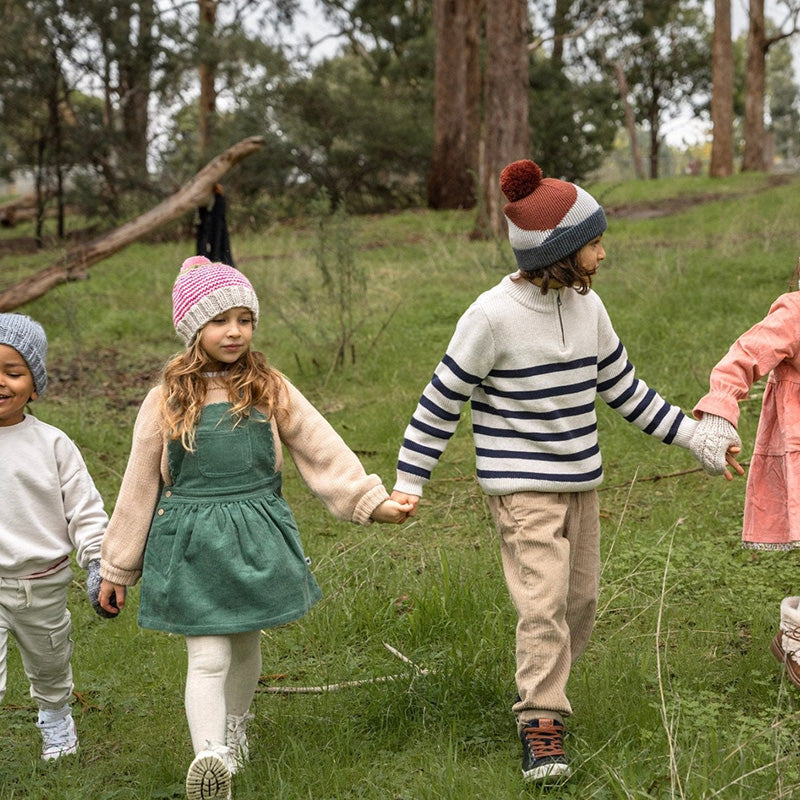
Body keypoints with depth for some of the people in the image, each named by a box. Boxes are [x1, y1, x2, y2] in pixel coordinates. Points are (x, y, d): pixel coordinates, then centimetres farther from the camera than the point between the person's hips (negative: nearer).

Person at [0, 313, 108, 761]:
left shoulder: (52, 444, -7)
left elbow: (85, 508, -2)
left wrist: (98, 563, -10)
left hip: (44, 584, 2)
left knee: (49, 665, 25)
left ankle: (55, 717, 53)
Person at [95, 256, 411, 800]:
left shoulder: (271, 390, 0)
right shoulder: (167, 402, -3)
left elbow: (323, 451, 4)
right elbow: (139, 488, 4)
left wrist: (372, 501, -4)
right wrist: (118, 569, 8)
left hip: (256, 539, 2)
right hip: (190, 544, -2)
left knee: (246, 648, 17)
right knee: (208, 657, -10)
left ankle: (235, 730, 40)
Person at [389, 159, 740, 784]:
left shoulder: (587, 306, 2)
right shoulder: (494, 315, -18)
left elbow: (622, 386, 13)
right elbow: (443, 400, -10)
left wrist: (694, 436, 12)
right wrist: (409, 482, -10)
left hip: (581, 480, 7)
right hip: (523, 486, -7)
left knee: (581, 597, 11)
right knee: (543, 599, -13)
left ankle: (541, 691, 31)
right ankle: (540, 724, -3)